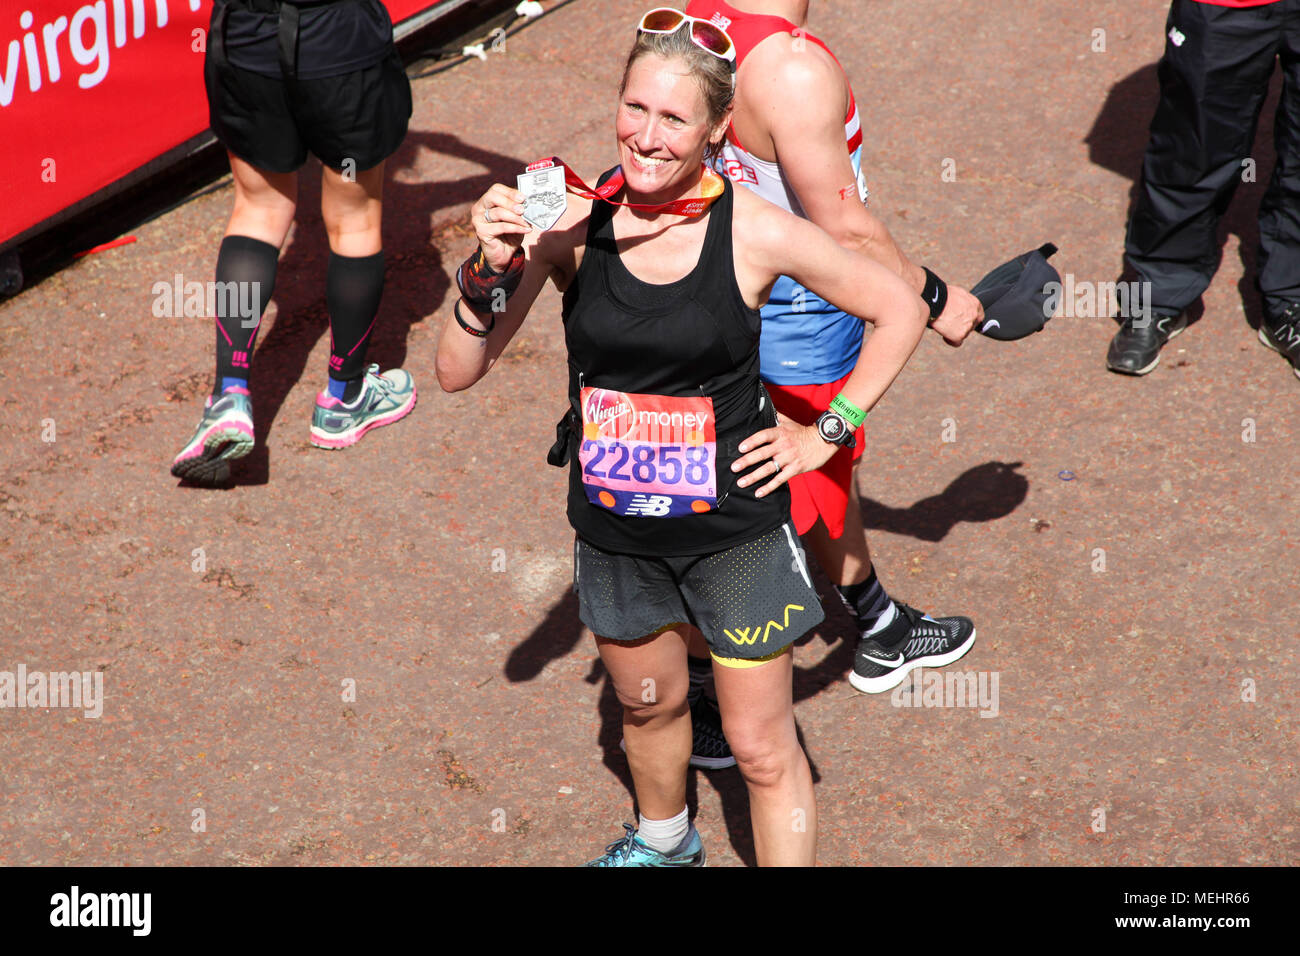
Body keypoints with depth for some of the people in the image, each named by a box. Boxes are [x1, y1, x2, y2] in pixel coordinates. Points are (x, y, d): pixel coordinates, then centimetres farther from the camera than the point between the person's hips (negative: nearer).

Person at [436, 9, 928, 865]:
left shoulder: (754, 233, -18)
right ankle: (663, 842, 56)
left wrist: (826, 433, -6)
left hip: (734, 529, -3)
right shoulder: (571, 223, -14)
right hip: (613, 529, 3)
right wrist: (493, 268, -27)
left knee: (764, 751, 6)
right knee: (648, 703, 27)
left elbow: (900, 311, -4)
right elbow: (459, 372, -11)